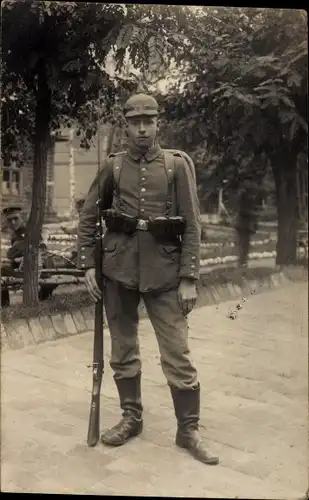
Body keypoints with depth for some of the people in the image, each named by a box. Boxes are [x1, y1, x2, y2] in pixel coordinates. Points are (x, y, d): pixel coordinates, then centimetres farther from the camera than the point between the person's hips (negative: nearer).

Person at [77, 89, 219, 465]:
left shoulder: (177, 165, 1)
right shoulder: (112, 167, 6)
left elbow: (193, 225, -2)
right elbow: (87, 218, 10)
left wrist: (189, 278, -7)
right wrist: (87, 265, 1)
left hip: (164, 270, -2)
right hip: (119, 269, 2)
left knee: (177, 354, 0)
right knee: (123, 351, 12)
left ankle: (188, 429, 16)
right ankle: (131, 418, 29)